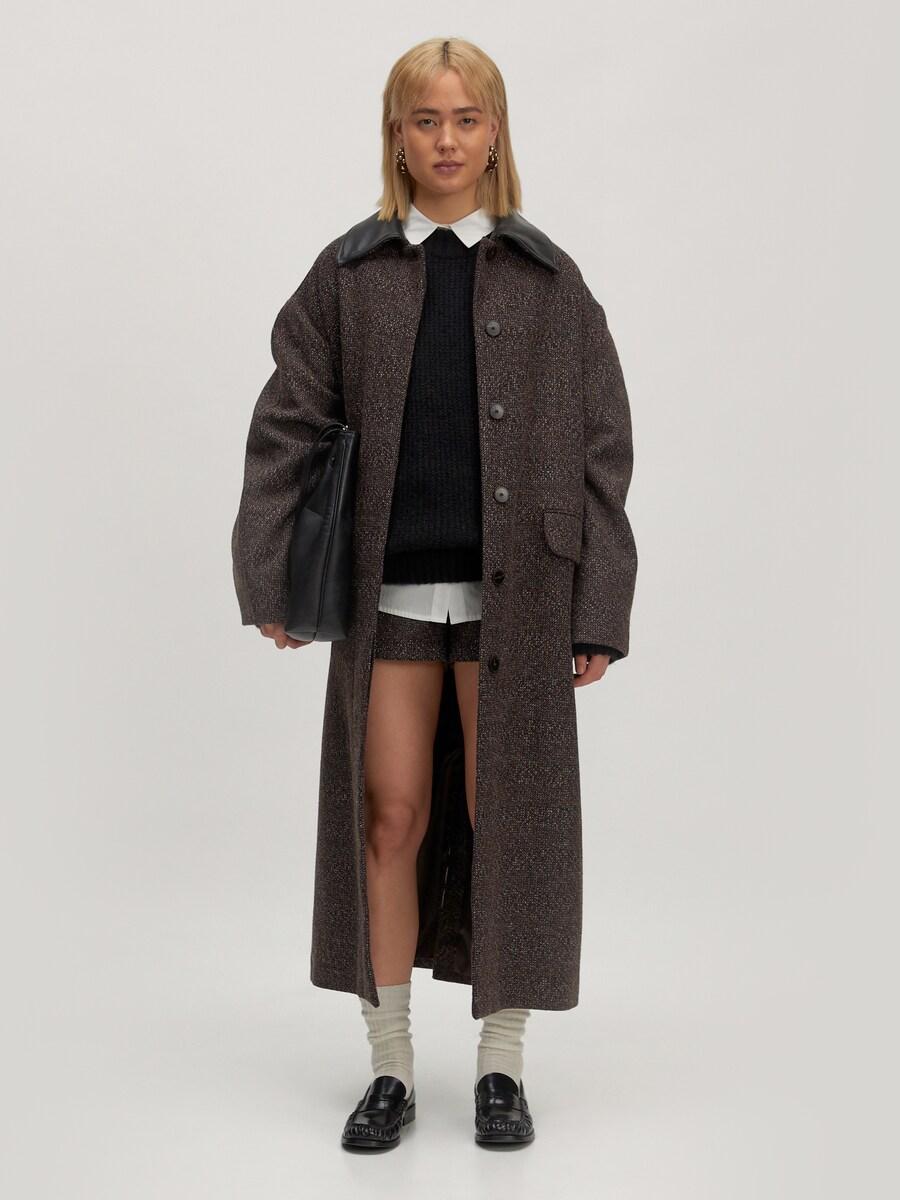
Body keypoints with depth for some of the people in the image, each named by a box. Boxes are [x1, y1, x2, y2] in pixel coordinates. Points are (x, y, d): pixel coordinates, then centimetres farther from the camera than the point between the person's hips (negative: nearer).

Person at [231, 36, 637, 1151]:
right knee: (389, 821, 4)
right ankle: (390, 1069, 19)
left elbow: (601, 448, 2)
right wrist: (270, 580, -3)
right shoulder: (349, 273, 5)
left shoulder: (546, 278, 4)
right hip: (390, 593, 1)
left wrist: (598, 610, -3)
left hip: (512, 590, 0)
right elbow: (285, 427, 4)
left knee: (507, 820, 5)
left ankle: (501, 1066, 21)